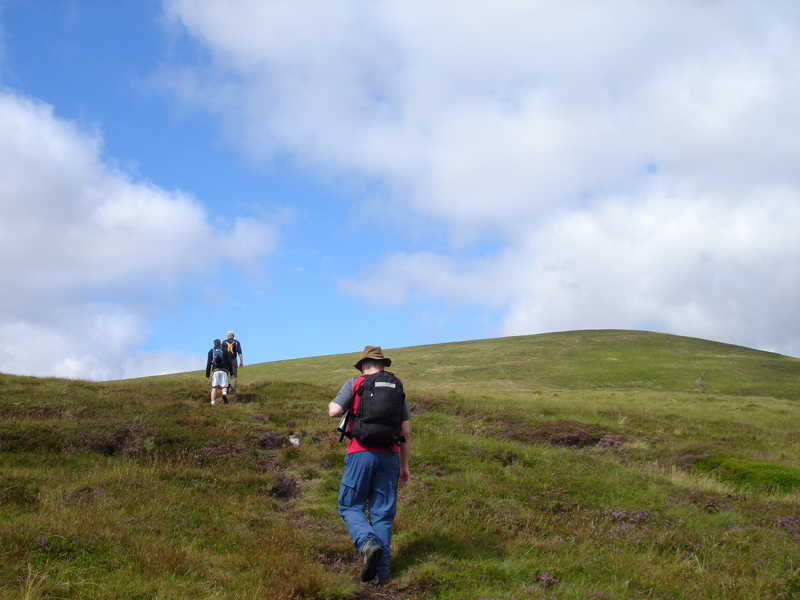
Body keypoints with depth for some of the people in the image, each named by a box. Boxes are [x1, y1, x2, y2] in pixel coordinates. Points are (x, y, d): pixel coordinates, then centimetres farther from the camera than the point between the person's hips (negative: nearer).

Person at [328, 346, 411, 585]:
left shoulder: (355, 384, 3)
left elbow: (334, 411, -10)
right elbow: (406, 432, 13)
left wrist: (332, 404, 15)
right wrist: (404, 466, 20)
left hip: (361, 453, -3)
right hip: (389, 455, 3)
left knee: (351, 505, 8)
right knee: (383, 512, 7)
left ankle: (367, 542, -20)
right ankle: (380, 571, 5)